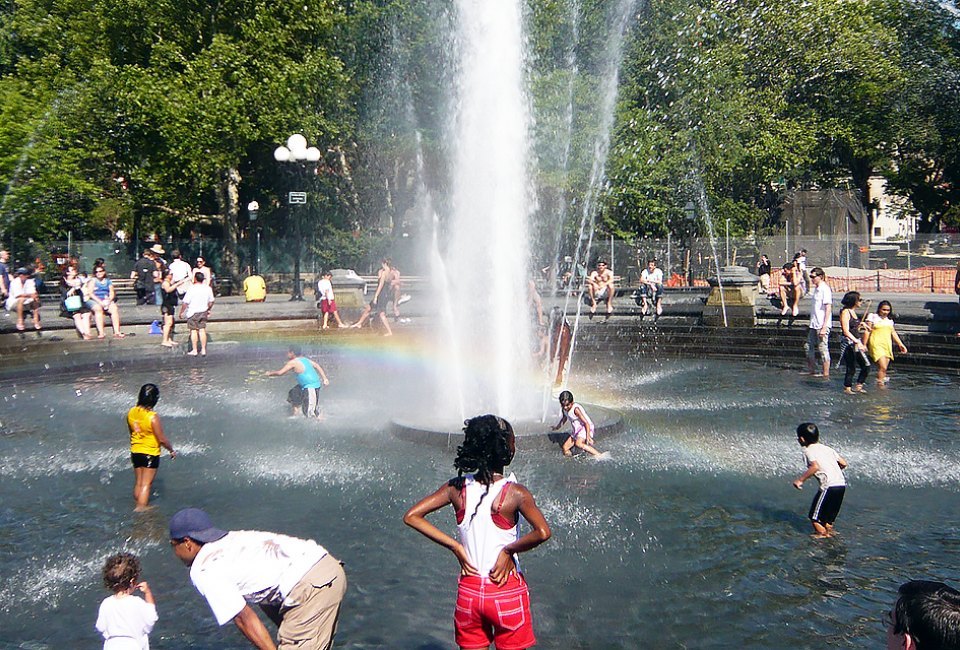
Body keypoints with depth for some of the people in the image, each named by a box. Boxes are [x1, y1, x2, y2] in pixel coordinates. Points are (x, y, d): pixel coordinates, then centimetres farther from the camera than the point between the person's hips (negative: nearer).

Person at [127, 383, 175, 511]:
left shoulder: (131, 413, -3)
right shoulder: (153, 417, -23)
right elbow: (162, 439, -18)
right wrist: (172, 450, -2)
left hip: (135, 451, 6)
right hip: (150, 453, -6)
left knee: (138, 483, 17)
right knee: (146, 484, 1)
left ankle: (138, 505, 28)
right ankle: (141, 508, 0)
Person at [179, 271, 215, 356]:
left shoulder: (191, 289, -17)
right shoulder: (208, 288, -1)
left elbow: (185, 303, -15)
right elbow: (211, 302, 8)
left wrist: (181, 312, -3)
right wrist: (208, 310, 24)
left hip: (193, 312, -4)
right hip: (203, 312, 4)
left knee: (193, 331, 4)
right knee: (202, 330, 9)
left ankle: (194, 350, 7)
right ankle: (203, 350, 10)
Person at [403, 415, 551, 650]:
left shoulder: (457, 488, -5)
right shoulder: (515, 493, -16)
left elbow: (411, 516, -5)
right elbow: (542, 532, -30)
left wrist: (455, 547, -5)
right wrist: (508, 551, -13)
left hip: (468, 590, 4)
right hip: (507, 591, -3)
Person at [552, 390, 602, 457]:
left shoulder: (575, 409, -24)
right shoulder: (564, 409, 0)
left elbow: (586, 423, -27)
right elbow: (564, 417, 25)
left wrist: (588, 436, -38)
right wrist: (558, 426, 41)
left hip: (585, 428, -9)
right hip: (576, 430, 9)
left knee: (578, 443, -35)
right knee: (565, 448, 6)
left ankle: (599, 455, -34)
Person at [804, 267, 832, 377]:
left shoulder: (825, 289, -13)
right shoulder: (816, 289, 15)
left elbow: (828, 308, -17)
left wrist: (824, 327, -21)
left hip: (822, 325, -9)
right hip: (814, 325, 9)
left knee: (823, 349, -3)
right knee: (809, 347, 12)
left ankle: (826, 374, 4)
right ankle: (813, 370, 23)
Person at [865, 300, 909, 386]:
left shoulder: (889, 320, 17)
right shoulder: (873, 317, 2)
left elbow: (893, 333, 22)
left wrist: (901, 344, 17)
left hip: (887, 345, 5)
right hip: (876, 344, -5)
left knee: (883, 369, 0)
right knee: (882, 367, -18)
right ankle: (880, 385, -17)